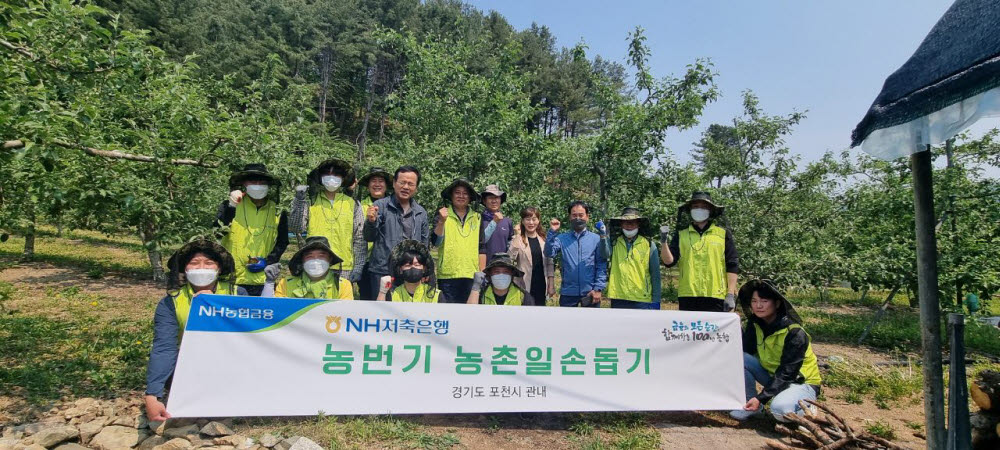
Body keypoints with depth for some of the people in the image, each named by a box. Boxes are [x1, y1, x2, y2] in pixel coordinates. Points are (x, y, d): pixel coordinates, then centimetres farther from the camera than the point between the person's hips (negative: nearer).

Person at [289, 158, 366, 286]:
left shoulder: (353, 204, 7)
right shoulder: (310, 201, 8)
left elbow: (360, 239, 6)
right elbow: (297, 228, -1)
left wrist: (359, 267, 0)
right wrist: (299, 201, -8)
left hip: (344, 270, 0)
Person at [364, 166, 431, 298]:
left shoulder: (421, 213, 12)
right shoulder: (381, 206, 1)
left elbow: (425, 243, 18)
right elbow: (369, 237, -1)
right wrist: (371, 222, -22)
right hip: (382, 272, -3)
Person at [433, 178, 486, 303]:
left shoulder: (477, 218, 12)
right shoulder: (443, 215, 5)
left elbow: (482, 248, 14)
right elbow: (436, 241, -7)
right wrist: (441, 222, -23)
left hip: (471, 275, 2)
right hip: (447, 275, -2)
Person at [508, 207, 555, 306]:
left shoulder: (543, 240, 9)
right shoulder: (518, 239, -3)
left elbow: (549, 263, 10)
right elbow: (511, 258, -20)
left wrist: (551, 285, 5)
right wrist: (517, 236, -20)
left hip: (541, 286, 4)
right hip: (525, 286, -4)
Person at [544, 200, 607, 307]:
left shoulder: (596, 239, 1)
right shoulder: (562, 238, 4)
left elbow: (602, 266, 0)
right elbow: (549, 253, -11)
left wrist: (598, 289, -8)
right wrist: (552, 232, -20)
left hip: (590, 293, -1)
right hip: (568, 293, 1)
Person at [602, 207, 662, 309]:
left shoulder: (649, 244, 4)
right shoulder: (615, 243, 7)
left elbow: (655, 274, 4)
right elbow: (605, 254, -16)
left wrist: (656, 300, 1)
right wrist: (603, 236, -31)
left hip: (642, 300, -1)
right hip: (619, 300, 1)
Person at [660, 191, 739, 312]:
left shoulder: (724, 234, 9)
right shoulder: (681, 235, 12)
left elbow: (732, 266, 6)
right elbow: (669, 261, 2)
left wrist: (731, 295, -2)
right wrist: (663, 242, -15)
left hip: (715, 297, -1)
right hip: (687, 297, 1)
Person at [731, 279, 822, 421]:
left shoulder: (795, 333, -24)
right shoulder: (755, 323, -6)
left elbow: (787, 372, -26)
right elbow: (746, 351, -16)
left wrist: (762, 398, -32)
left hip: (801, 381, -6)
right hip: (772, 375, 6)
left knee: (780, 409, -35)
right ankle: (750, 404, -3)